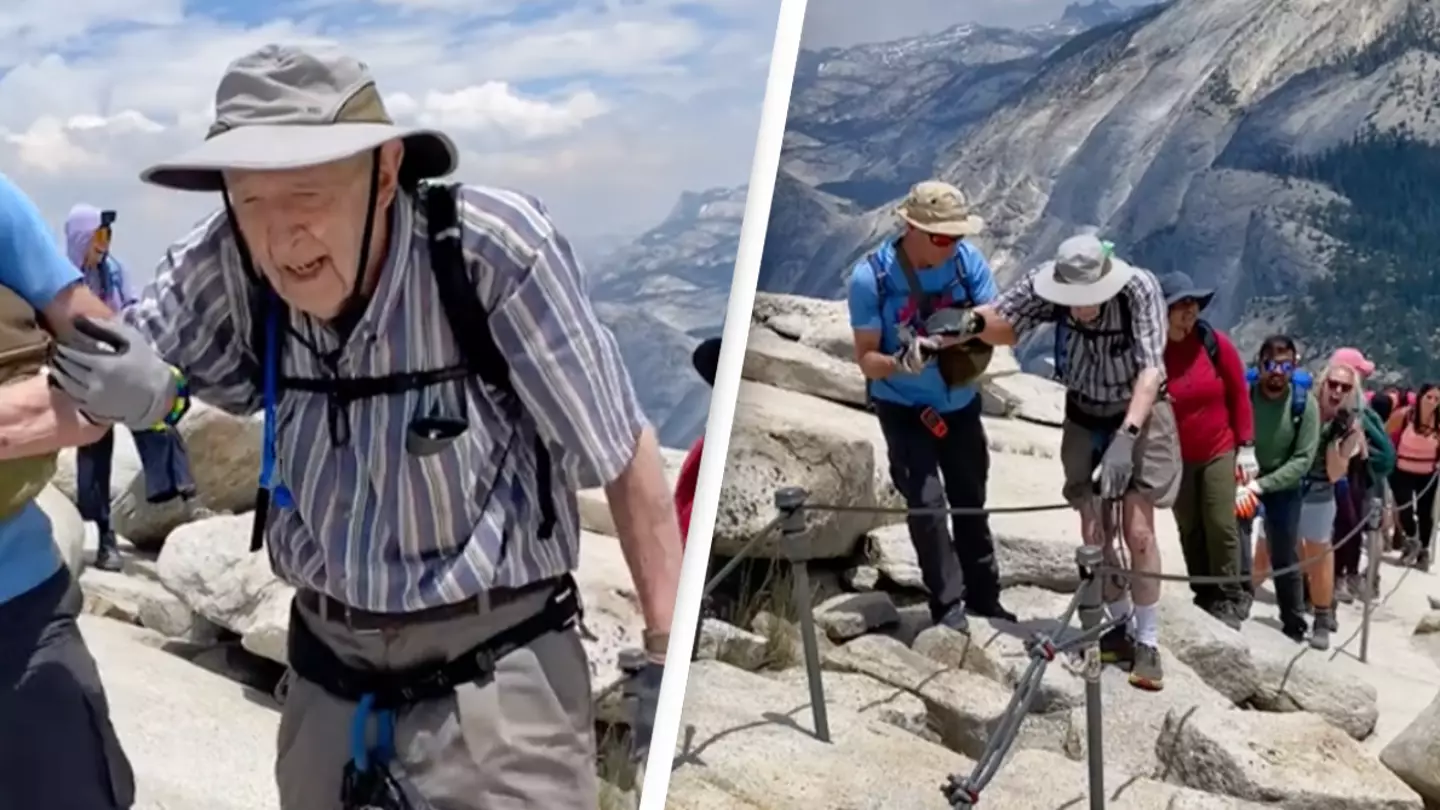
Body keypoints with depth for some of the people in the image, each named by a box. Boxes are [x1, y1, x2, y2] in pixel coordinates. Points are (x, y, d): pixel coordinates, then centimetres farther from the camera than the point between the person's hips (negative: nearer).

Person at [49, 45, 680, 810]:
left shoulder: (495, 247, -23)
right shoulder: (229, 263, -12)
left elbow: (621, 450, -14)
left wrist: (664, 656, -10)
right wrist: (142, 394, -29)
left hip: (496, 682, -4)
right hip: (325, 674, 5)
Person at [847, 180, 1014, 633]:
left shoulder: (966, 258, -16)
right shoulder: (870, 277, -25)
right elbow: (866, 358, -20)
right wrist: (901, 362, -41)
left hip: (961, 403, 4)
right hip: (904, 408, -4)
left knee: (970, 500, 15)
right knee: (927, 502, -16)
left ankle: (984, 597, 30)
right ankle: (948, 606, -3)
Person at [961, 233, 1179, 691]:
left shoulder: (1139, 289, -29)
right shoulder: (1047, 284, -22)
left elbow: (1150, 369, -33)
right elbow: (1005, 325, -19)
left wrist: (1126, 436, -44)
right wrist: (973, 322, -42)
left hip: (1140, 415, -3)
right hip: (1085, 417, 3)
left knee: (1137, 530, -10)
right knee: (1094, 533, 5)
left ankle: (1147, 641, 5)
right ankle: (1123, 626, 26)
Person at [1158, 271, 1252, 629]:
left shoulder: (1216, 344, -11)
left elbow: (1239, 395, -2)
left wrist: (1246, 446, -3)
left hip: (1220, 452, 0)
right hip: (1176, 459, 1)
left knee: (1222, 526, -2)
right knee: (1190, 530, 10)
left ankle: (1227, 600, 10)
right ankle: (1204, 596, 23)